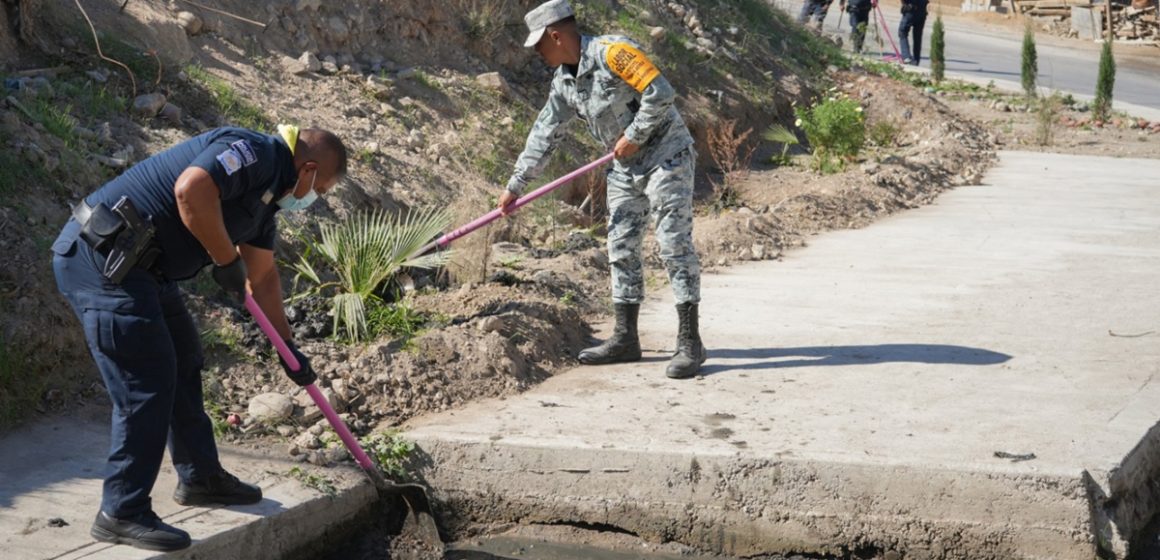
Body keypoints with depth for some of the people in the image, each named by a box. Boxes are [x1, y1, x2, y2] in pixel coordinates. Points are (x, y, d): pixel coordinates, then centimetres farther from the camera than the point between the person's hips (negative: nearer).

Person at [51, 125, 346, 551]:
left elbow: (263, 277, 28)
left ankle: (200, 476, 34)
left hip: (138, 267, 11)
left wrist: (288, 347, 32)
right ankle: (122, 513, -1)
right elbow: (191, 188, -32)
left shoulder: (266, 194, 19)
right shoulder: (253, 153, -13)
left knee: (182, 361, 20)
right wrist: (227, 260, -20)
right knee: (146, 384, -9)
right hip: (101, 257, -11)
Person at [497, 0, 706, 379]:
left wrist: (633, 137, -18)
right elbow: (544, 135, 12)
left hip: (666, 157, -9)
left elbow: (660, 93, -26)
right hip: (626, 168, 9)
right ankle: (625, 339, 16)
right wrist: (515, 185, 12)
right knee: (621, 248, 9)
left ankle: (689, 343, -8)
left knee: (674, 244, -10)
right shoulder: (563, 82, 6)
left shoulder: (612, 52, -21)